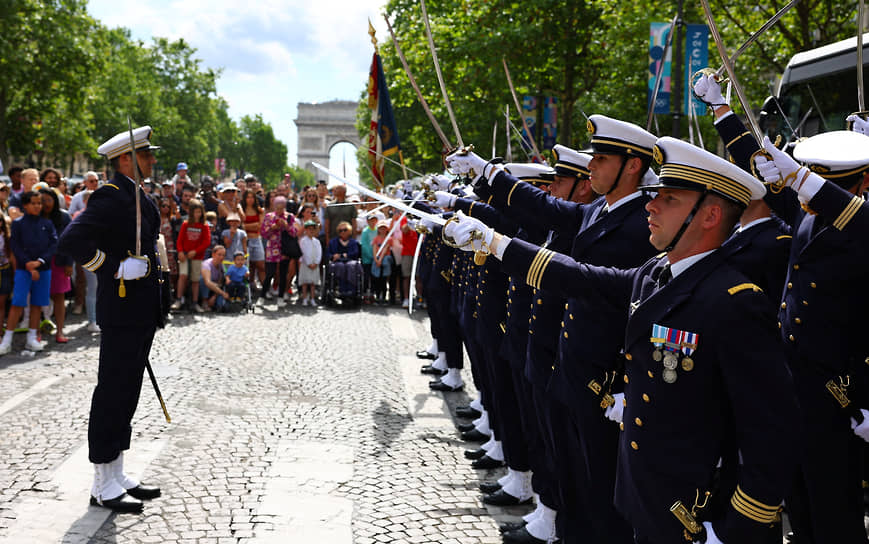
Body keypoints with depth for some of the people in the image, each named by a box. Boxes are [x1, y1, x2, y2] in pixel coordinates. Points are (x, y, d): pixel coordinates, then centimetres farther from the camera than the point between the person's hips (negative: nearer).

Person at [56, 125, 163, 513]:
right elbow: (71, 241, -24)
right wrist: (117, 268, -24)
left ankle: (117, 475, 23)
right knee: (112, 394, -3)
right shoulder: (110, 196, -15)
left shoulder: (135, 195, 15)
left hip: (140, 313, 10)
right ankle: (104, 486, 6)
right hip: (122, 311, -10)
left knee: (125, 394, 14)